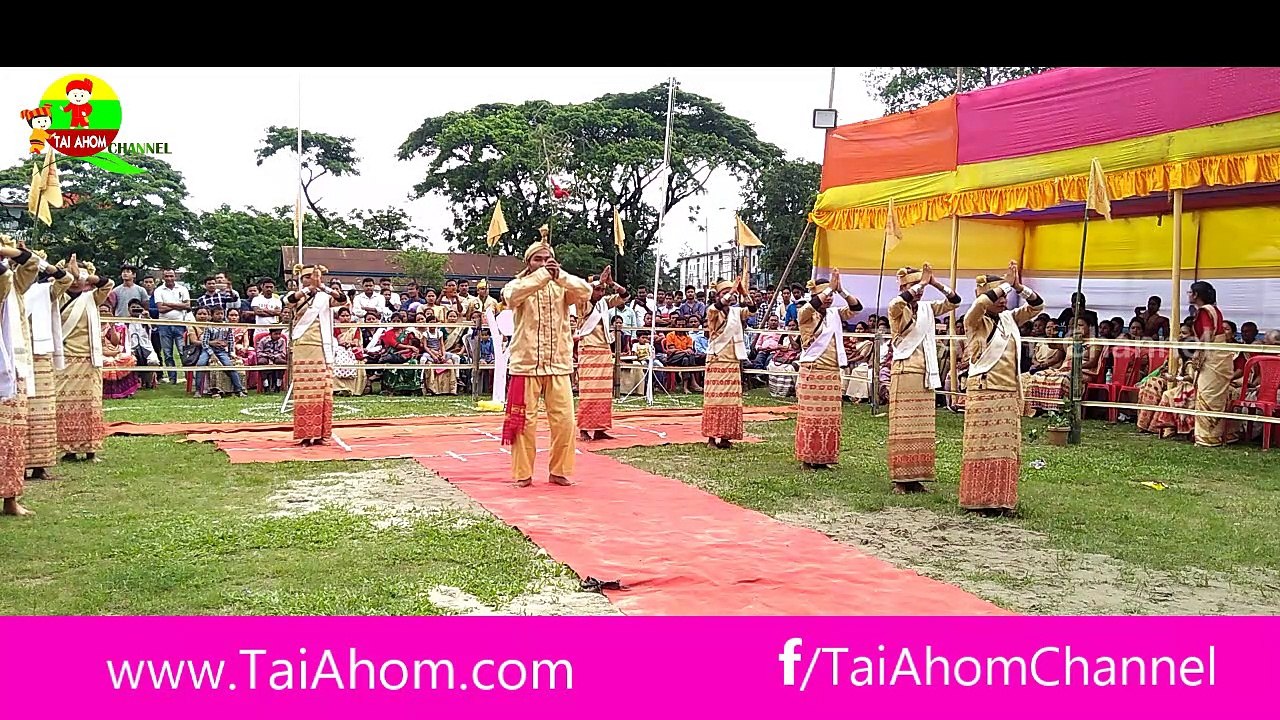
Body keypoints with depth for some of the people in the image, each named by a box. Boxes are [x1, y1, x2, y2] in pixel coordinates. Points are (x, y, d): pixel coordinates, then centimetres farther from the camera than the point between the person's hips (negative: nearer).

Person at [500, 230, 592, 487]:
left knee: (564, 420, 1)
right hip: (526, 364, -2)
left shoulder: (561, 287, 8)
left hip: (558, 364, 2)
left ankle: (559, 471, 15)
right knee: (524, 421, 1)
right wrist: (543, 275, -28)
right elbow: (511, 295, -23)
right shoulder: (519, 284, 1)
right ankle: (523, 473, 12)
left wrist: (559, 275, -22)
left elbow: (586, 292, -11)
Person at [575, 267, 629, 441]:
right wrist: (600, 281, -23)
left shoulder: (605, 302, 9)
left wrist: (611, 283, -9)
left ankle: (600, 429, 10)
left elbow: (624, 295, 7)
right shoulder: (583, 304, -5)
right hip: (588, 351, -6)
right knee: (587, 391, -8)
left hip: (605, 351, 6)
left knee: (604, 392, 6)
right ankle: (584, 429, -5)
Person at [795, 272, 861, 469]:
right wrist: (830, 287, -23)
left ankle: (824, 457, 15)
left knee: (830, 417, 7)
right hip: (812, 372, -5)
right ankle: (808, 458, 2)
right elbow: (812, 306, -26)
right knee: (810, 416, -3)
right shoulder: (806, 315, -4)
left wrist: (840, 290, -12)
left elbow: (856, 307, 1)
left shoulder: (835, 314, 10)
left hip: (832, 373, 5)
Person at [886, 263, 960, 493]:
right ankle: (900, 479, -3)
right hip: (905, 373, -6)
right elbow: (898, 302, -29)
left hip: (926, 375, 6)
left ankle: (915, 477, 12)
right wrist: (923, 282, -23)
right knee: (903, 427, -6)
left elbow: (954, 301, 8)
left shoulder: (928, 308, 12)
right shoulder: (897, 310, -6)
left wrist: (935, 283, -5)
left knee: (922, 429, 7)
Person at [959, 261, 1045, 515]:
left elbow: (1036, 306, 9)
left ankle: (1001, 499, 12)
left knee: (1007, 447, 7)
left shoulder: (1009, 318, 13)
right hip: (984, 392, -6)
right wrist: (1006, 283, -17)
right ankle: (978, 499, -1)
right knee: (982, 447, -5)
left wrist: (1019, 286, -7)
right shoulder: (974, 321, -5)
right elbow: (981, 303, -25)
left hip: (1010, 392, 6)